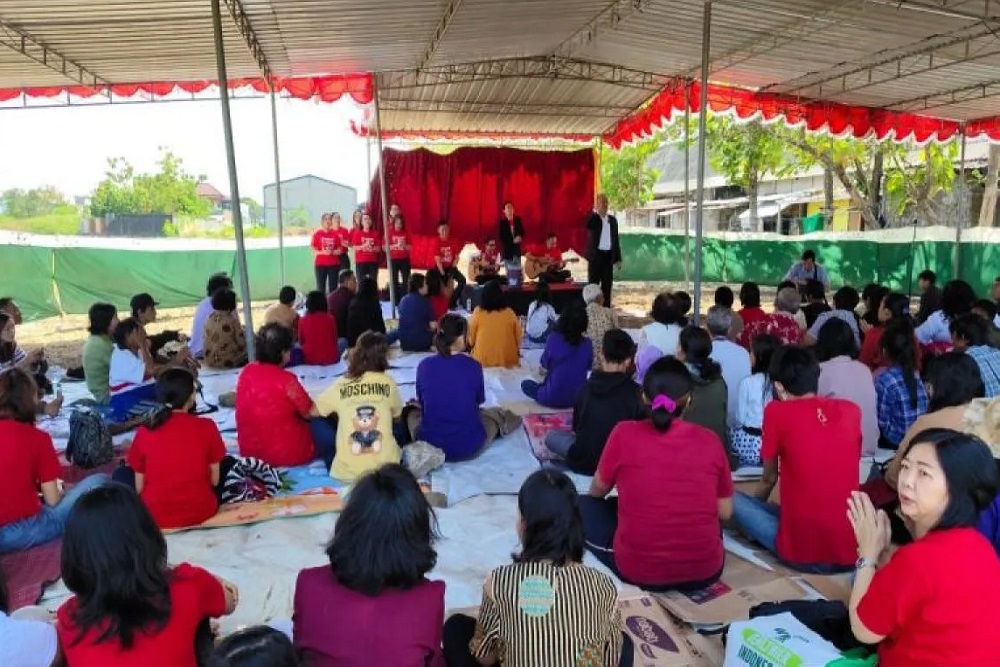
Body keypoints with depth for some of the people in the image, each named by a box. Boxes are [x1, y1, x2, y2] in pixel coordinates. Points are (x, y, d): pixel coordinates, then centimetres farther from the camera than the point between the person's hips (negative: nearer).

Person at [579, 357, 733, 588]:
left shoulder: (624, 434, -10)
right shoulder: (710, 440, -5)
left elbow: (597, 491, 8)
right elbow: (725, 512, 5)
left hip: (636, 570, -3)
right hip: (706, 571, 4)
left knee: (584, 505, 18)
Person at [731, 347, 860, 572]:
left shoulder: (776, 411, -7)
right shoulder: (851, 410, 4)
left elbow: (769, 479, 7)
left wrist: (756, 501, 29)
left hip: (803, 555, -4)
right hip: (852, 552, 5)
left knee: (735, 500, 12)